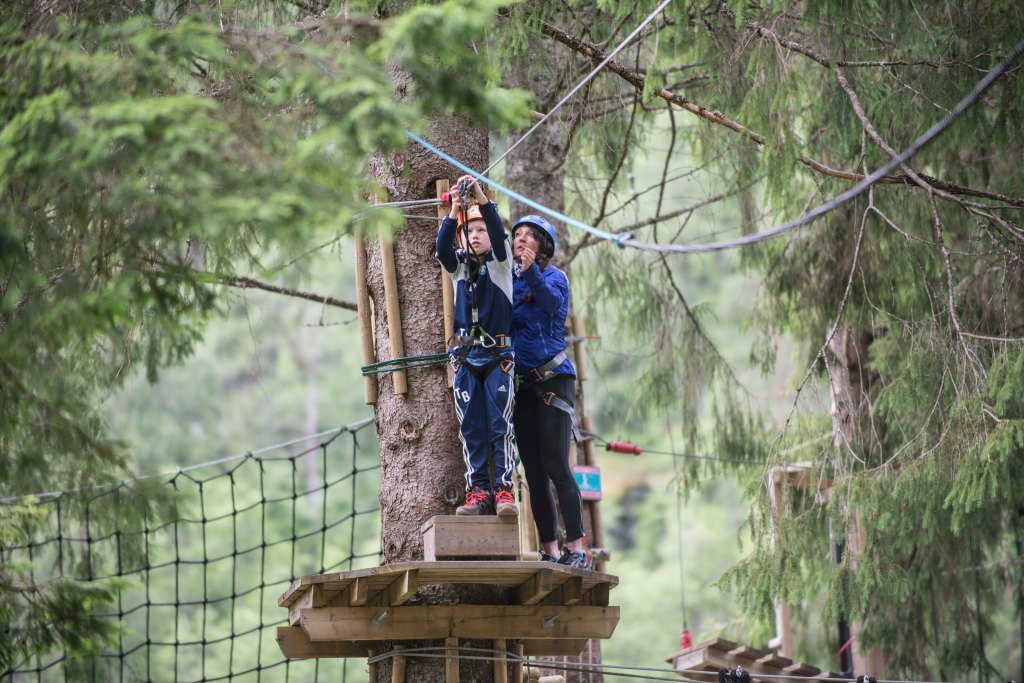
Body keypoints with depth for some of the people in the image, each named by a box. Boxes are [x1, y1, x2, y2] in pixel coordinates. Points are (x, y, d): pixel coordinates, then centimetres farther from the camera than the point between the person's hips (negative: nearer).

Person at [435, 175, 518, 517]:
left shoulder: (500, 261, 3)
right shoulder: (458, 265, 10)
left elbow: (499, 234, -16)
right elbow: (442, 249, -11)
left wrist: (482, 199, -31)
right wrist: (453, 213, -28)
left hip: (498, 354, -3)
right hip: (465, 356, 3)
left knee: (501, 425, -8)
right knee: (471, 428, -1)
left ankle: (504, 491, -10)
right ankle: (478, 492, -1)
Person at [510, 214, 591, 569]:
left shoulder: (554, 276, -2)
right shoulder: (509, 280, 14)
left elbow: (552, 302, -25)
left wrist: (532, 272, -40)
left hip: (552, 379, -6)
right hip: (521, 385, 6)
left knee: (556, 466, -12)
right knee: (534, 472, 4)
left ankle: (577, 549, -11)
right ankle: (550, 550, 7)